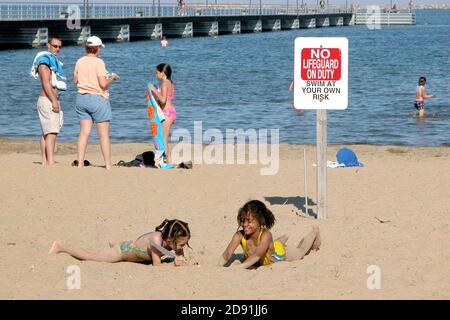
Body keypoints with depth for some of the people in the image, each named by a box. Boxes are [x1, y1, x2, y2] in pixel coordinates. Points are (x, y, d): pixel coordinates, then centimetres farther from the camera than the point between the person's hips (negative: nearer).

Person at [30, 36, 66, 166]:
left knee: (45, 133, 9)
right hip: (48, 100, -10)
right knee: (51, 132, -18)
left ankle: (45, 162, 10)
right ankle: (51, 162, -25)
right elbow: (46, 83, -19)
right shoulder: (44, 59, -10)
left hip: (52, 100, 10)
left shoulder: (54, 60, 20)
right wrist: (54, 101, -24)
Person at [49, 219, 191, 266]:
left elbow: (180, 258, -12)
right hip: (124, 251, -6)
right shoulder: (156, 240, -42)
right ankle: (60, 247, 32)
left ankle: (113, 245, 55)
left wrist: (180, 260, -34)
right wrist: (173, 264, -45)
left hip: (135, 246, 6)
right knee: (91, 257, 13)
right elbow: (156, 265, -36)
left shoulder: (173, 239, -23)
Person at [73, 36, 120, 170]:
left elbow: (75, 80, 14)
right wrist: (112, 77, 0)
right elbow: (103, 84, -17)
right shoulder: (98, 62, -13)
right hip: (98, 99, -6)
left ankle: (80, 163, 5)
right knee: (104, 134, 0)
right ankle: (108, 165, 1)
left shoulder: (80, 61, 4)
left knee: (84, 132, 8)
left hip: (82, 98, 6)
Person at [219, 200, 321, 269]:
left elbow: (257, 255, -61)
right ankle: (283, 239, 69)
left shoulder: (266, 235, -49)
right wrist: (220, 265, -67)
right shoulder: (239, 236, -38)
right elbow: (227, 253, -46)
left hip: (280, 251, -3)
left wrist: (241, 266, -74)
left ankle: (315, 232, 57)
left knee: (301, 250, 29)